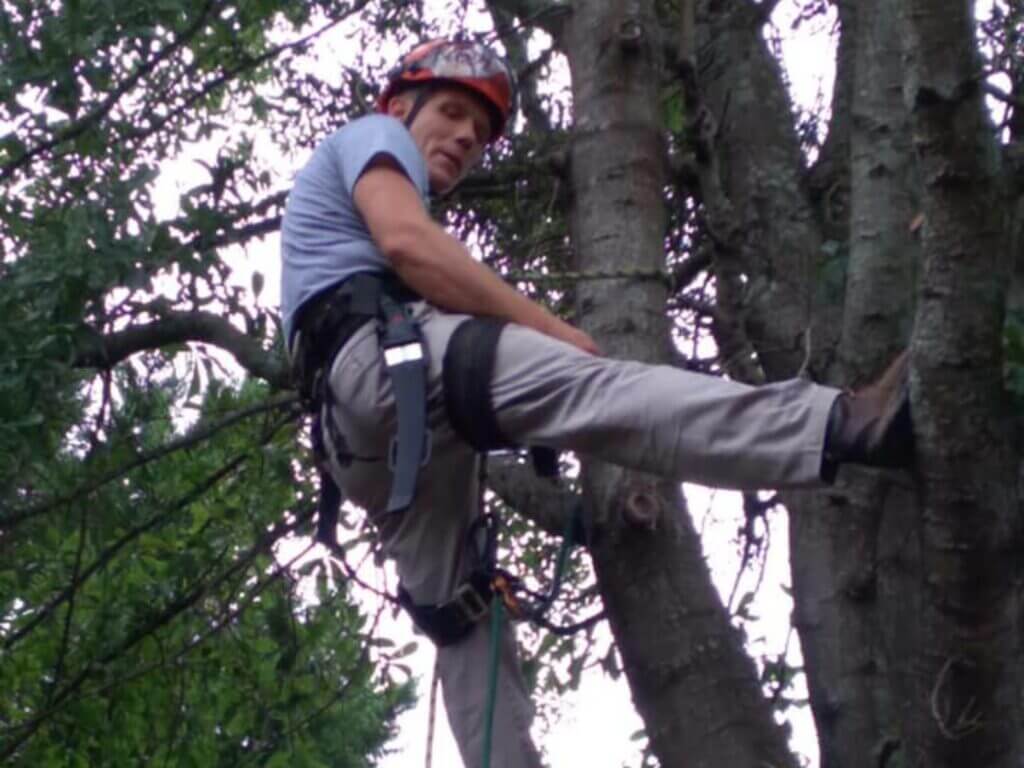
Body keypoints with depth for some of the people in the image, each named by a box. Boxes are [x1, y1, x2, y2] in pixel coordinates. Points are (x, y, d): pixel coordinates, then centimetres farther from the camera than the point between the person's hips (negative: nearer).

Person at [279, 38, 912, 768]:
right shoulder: (373, 136, 16)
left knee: (459, 613, 4)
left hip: (372, 433, 11)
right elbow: (406, 241, -7)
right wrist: (552, 329, -8)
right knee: (597, 388, -31)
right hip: (387, 351, -11)